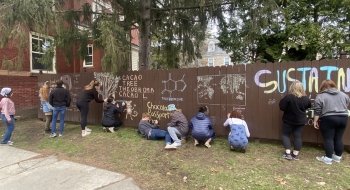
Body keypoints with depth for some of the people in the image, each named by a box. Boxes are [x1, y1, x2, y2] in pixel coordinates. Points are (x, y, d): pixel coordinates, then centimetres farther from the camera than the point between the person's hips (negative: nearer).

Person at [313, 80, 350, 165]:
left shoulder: (320, 96, -5)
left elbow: (317, 111, -8)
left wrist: (315, 121, -2)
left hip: (328, 119, -5)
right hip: (343, 118, 5)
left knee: (328, 139, 0)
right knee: (339, 138, 13)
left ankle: (328, 158, 4)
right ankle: (338, 157, 22)